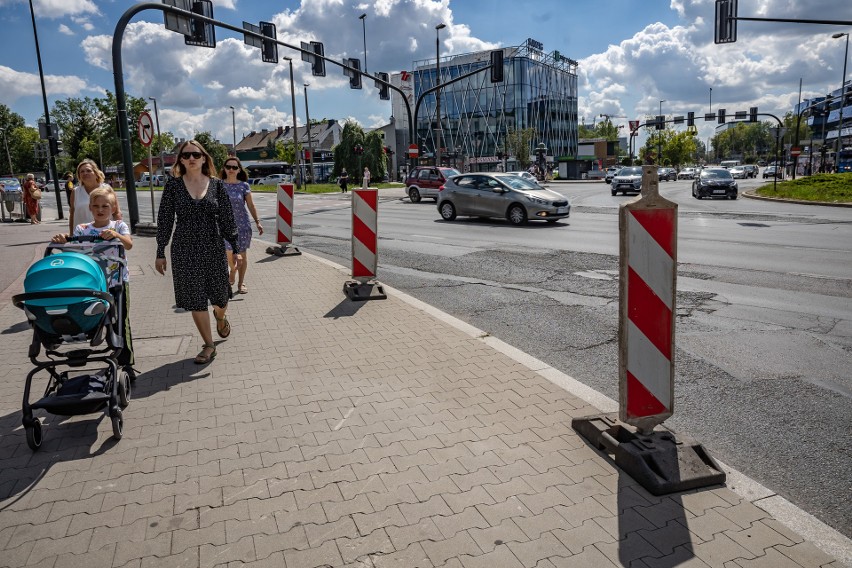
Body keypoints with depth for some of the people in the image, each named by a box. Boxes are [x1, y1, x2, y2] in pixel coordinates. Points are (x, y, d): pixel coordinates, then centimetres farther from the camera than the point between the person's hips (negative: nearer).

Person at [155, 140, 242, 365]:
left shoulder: (216, 185, 0)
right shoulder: (173, 185, -1)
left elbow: (227, 219, 2)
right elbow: (164, 220, 0)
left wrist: (236, 249, 1)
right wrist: (160, 253, -1)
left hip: (213, 247, 1)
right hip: (184, 250, 0)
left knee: (220, 295, 10)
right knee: (195, 299, 4)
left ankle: (221, 316, 47)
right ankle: (209, 345, 18)